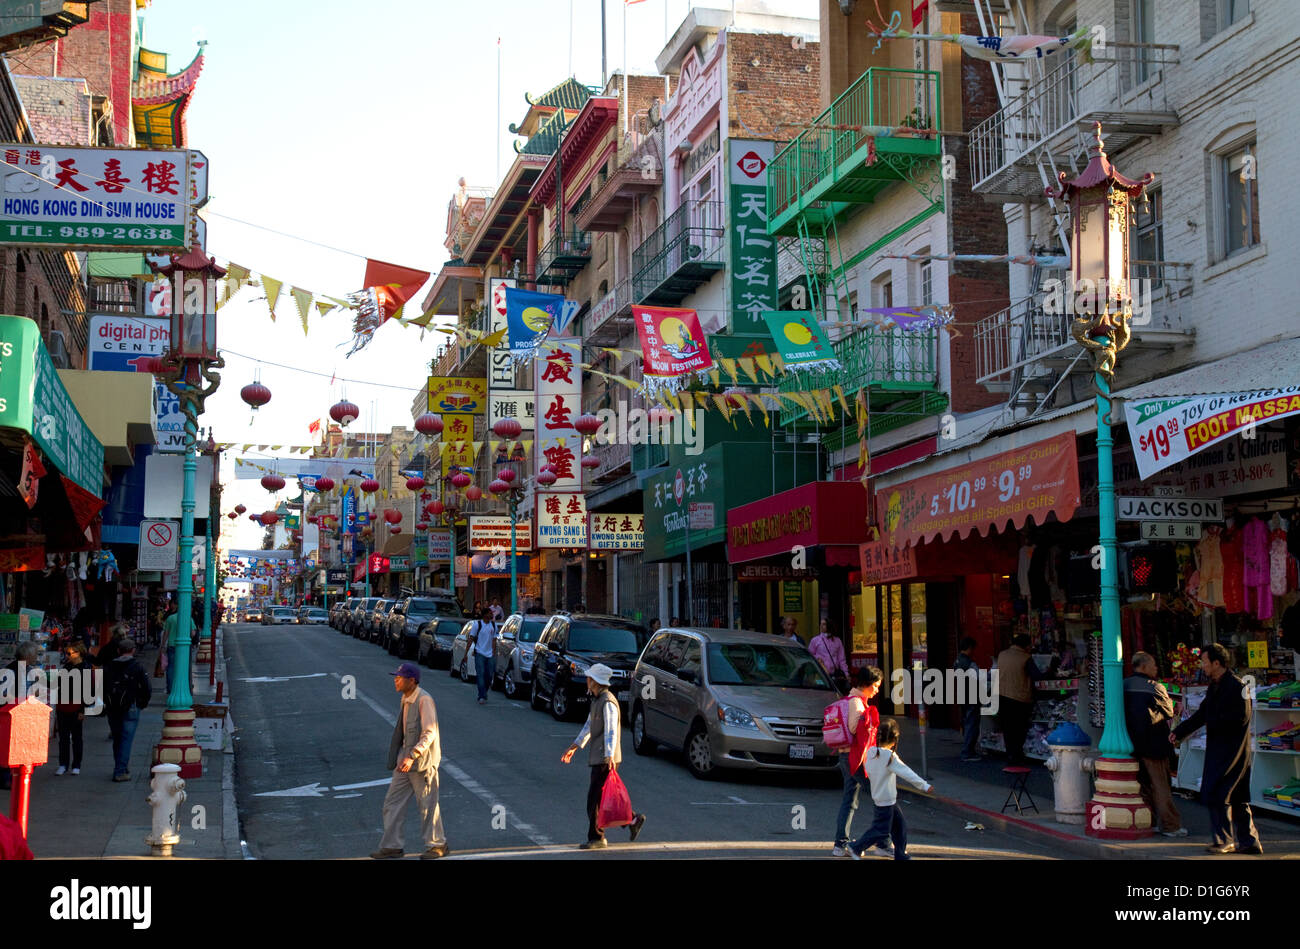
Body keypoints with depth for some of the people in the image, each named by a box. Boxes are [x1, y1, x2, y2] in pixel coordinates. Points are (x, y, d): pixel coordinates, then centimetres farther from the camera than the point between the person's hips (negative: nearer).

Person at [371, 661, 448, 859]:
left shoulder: (424, 700, -18)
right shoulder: (406, 699, 10)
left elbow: (429, 733, -23)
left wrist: (412, 756, -31)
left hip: (422, 760, -9)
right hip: (405, 757, 9)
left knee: (427, 804, 3)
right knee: (393, 801, 8)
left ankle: (437, 845, 17)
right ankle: (392, 846, 15)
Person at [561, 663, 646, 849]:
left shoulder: (608, 702, -16)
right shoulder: (596, 700, 15)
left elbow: (611, 731, -25)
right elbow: (589, 725, 26)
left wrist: (610, 756, -34)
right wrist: (575, 746, 27)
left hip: (605, 759, -10)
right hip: (597, 757, 10)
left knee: (595, 799, -4)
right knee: (602, 798, 12)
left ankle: (596, 838, 4)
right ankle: (633, 820, 17)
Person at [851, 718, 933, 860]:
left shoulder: (871, 752, 0)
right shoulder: (890, 757, -22)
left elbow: (868, 771, 13)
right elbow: (906, 773, -23)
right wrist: (924, 785, -20)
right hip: (886, 799, -8)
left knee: (900, 825, 15)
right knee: (881, 829, 3)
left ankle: (901, 855, 20)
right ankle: (856, 849, 11)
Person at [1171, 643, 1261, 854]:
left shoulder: (1236, 686, -15)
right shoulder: (1214, 687, 14)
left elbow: (1241, 718, -21)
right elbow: (1202, 714, 20)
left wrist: (1212, 723, -13)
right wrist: (1179, 732, 15)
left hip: (1232, 749, -9)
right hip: (1218, 749, 9)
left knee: (1215, 794, -7)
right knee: (1236, 797, 11)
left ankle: (1223, 840, 1)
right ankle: (1249, 841, 16)